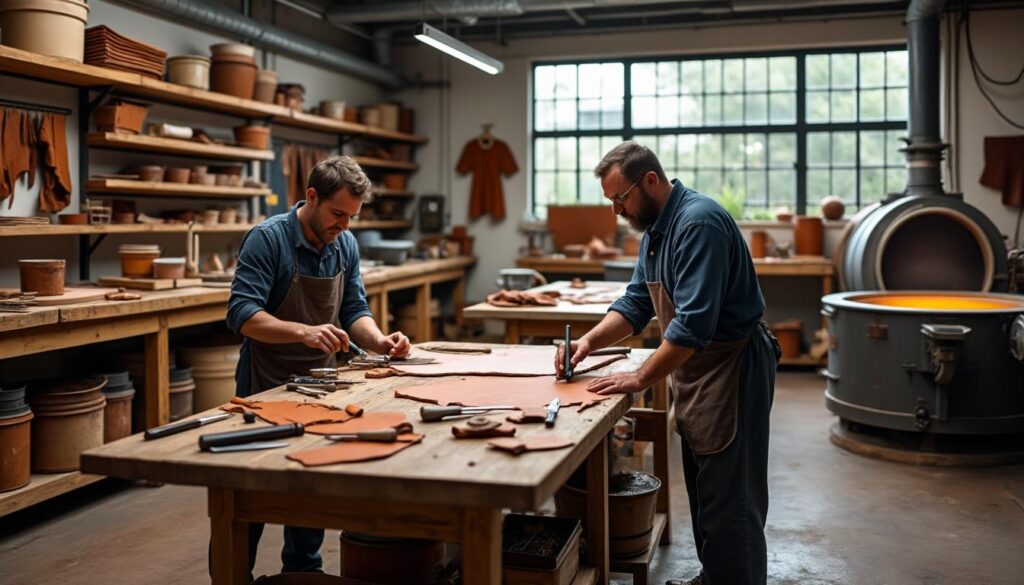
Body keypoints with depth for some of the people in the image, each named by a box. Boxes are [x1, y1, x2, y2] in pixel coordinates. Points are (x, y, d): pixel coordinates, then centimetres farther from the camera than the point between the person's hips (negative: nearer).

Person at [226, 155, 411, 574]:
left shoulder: (346, 245, 2)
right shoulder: (267, 239, -18)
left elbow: (354, 310, 6)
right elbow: (242, 314, -25)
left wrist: (379, 340, -15)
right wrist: (305, 332, -39)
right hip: (266, 387, -6)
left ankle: (304, 569, 32)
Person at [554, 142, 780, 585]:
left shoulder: (698, 223, -24)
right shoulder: (655, 228, 8)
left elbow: (693, 322, -29)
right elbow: (636, 302, 11)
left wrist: (641, 379, -25)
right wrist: (590, 341, -4)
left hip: (731, 369, -10)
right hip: (697, 369, 10)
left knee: (729, 500, -2)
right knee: (703, 490, 19)